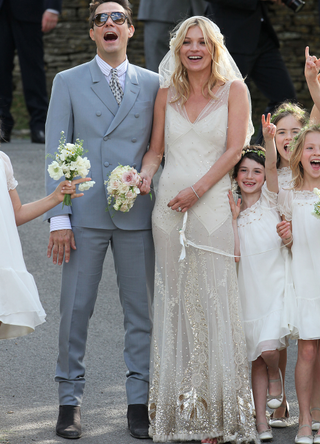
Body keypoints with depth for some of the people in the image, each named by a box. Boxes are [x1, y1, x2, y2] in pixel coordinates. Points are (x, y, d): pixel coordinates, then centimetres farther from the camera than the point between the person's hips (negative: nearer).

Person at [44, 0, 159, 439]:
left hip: (138, 215, 1)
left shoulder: (153, 85, 9)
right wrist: (59, 218, -7)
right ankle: (70, 400, 11)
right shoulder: (68, 82, 5)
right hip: (86, 214, -1)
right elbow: (56, 152, 1)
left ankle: (139, 402, 13)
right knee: (75, 309, 1)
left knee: (142, 310, 5)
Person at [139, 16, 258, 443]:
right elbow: (156, 148, 15)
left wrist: (197, 190, -13)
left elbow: (234, 149, -5)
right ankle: (178, 408, 9)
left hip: (213, 206, -3)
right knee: (174, 303, 4)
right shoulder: (167, 92, 12)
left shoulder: (233, 89, 2)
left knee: (213, 302, -6)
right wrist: (145, 175, -6)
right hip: (169, 206, 4)